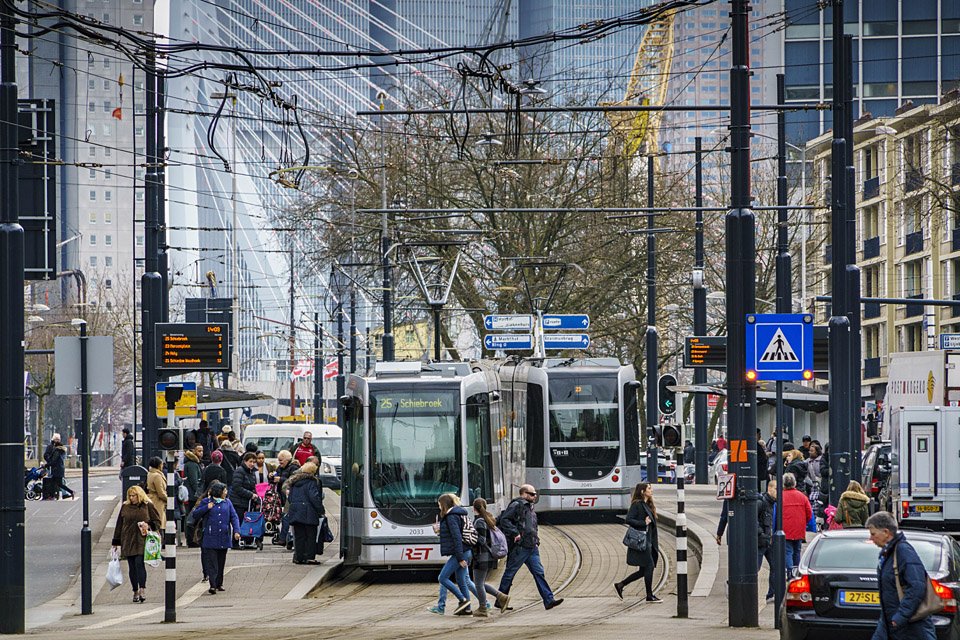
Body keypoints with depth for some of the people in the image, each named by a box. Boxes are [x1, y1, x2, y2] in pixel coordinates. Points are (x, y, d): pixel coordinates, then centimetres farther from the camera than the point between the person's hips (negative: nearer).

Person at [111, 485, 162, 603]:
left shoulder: (148, 506, 3)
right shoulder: (125, 507, 11)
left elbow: (157, 522, 8)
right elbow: (119, 525, 15)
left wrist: (148, 525, -14)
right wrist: (116, 542, 14)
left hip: (142, 540, -3)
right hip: (128, 541, 4)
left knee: (139, 563, -17)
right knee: (132, 567, 4)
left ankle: (142, 590, -21)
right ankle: (135, 592, 12)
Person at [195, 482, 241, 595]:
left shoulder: (227, 503, 11)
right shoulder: (206, 502, 3)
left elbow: (234, 517, 9)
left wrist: (236, 531, -3)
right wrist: (206, 508, -12)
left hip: (224, 539, 4)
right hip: (210, 538, -4)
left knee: (221, 563, 10)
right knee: (212, 563, -10)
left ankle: (219, 584, 22)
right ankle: (212, 585, -14)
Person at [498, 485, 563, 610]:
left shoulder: (530, 508, 21)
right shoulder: (516, 505, -7)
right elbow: (504, 520, -17)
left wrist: (536, 537, 17)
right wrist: (515, 534, -21)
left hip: (532, 548, 8)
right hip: (519, 548, -8)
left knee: (539, 572, -1)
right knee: (509, 574, 2)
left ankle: (549, 600, -7)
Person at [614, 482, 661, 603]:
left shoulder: (648, 505, 18)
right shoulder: (637, 505, -9)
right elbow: (629, 520, -18)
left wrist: (655, 543, 18)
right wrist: (644, 523, -17)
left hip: (648, 542, 9)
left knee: (643, 571, 8)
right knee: (649, 566, -7)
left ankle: (619, 585, 16)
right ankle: (649, 596, 0)